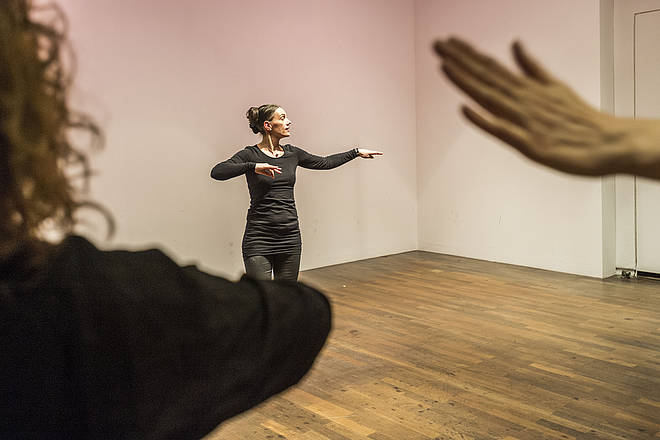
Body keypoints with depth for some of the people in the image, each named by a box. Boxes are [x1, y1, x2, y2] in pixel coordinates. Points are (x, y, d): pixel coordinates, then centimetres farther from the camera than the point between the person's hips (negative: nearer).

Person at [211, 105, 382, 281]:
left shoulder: (292, 153, 10)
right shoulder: (250, 155, -6)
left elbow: (325, 162, 24)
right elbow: (217, 172, -21)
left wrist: (357, 152, 28)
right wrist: (253, 166, -32)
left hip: (290, 235, 5)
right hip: (259, 237, -5)